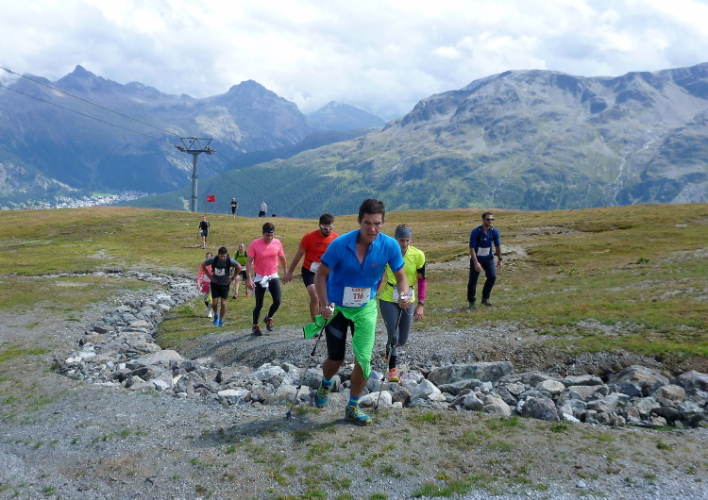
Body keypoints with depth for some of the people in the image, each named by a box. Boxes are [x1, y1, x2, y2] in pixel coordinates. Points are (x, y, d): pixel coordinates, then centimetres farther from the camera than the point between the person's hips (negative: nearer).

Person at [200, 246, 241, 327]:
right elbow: (203, 265, -1)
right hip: (215, 283, 1)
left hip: (225, 284, -1)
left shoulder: (230, 261, -18)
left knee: (223, 303, -3)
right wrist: (209, 276, -4)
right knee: (214, 302, -4)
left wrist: (232, 278, -6)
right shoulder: (213, 260, -17)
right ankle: (216, 315, 27)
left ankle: (221, 320, 15)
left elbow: (239, 268, -3)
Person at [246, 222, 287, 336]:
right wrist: (249, 279, -18)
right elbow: (248, 262, -12)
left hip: (273, 276, 2)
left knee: (277, 301, -8)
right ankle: (255, 326, 24)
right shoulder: (254, 244, -14)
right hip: (259, 277, -2)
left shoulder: (277, 243, -5)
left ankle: (269, 318, 22)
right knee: (259, 304, 2)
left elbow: (282, 258, 10)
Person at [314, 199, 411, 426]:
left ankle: (352, 408, 17)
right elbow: (321, 275, -13)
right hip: (337, 307, -1)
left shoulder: (389, 246, -17)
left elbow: (400, 276, -4)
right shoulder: (340, 244, -23)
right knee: (336, 359, 9)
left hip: (366, 308, 2)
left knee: (363, 359, -5)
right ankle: (325, 385, 46)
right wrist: (324, 304, -24)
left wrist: (403, 295, -25)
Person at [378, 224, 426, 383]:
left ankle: (391, 351, 46)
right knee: (393, 335, -11)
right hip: (388, 299, -2)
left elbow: (421, 280, -3)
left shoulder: (418, 255, -11)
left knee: (403, 339, 12)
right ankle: (392, 369, 9)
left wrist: (421, 304, -9)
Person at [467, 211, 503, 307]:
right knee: (473, 280, -1)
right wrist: (476, 263, -26)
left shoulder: (494, 231, -7)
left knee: (492, 277, -10)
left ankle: (485, 298, 9)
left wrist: (500, 260, 7)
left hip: (488, 258, 4)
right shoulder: (475, 232, -20)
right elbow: (472, 248, -20)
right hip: (476, 258, -3)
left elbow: (498, 246, 6)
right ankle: (472, 301, 16)